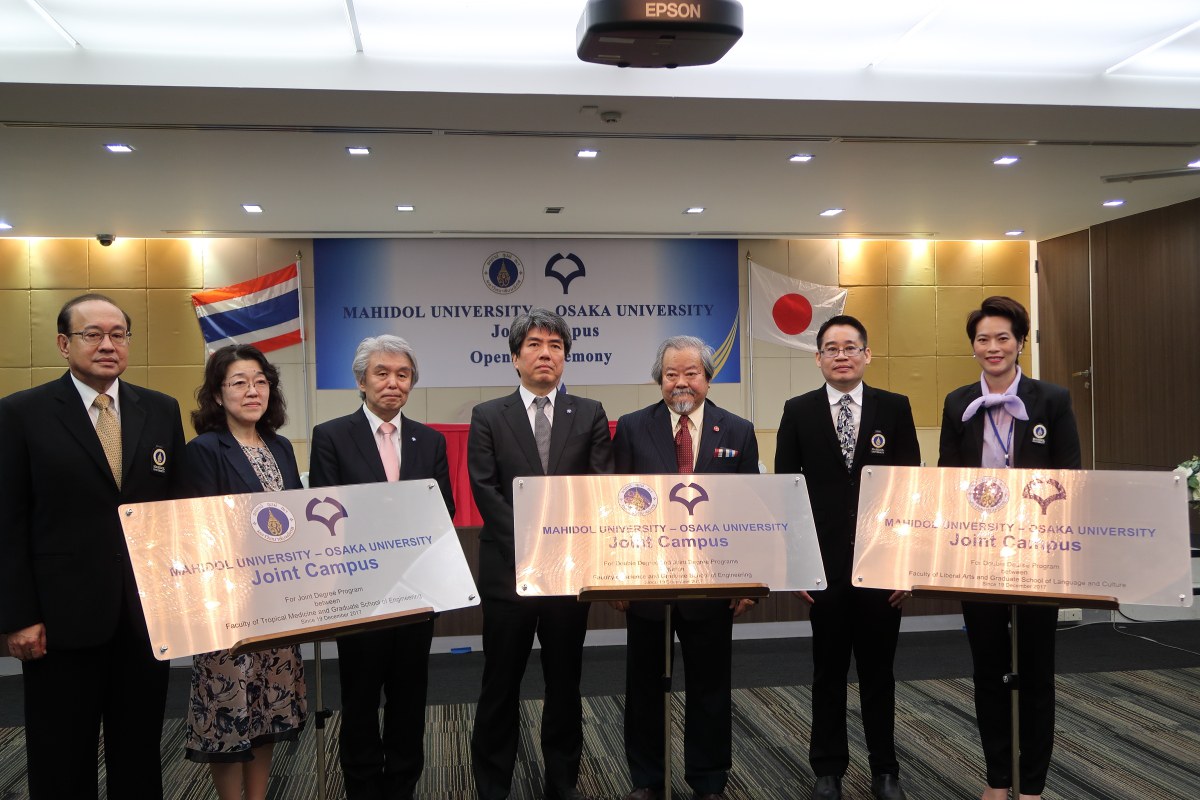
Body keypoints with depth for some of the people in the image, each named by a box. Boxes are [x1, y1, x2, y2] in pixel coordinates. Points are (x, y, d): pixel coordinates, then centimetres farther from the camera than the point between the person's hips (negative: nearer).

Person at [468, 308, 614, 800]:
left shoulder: (590, 415, 7)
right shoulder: (488, 417, 4)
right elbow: (485, 491, -5)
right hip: (508, 570, -1)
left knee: (565, 685, 12)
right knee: (501, 688, 7)